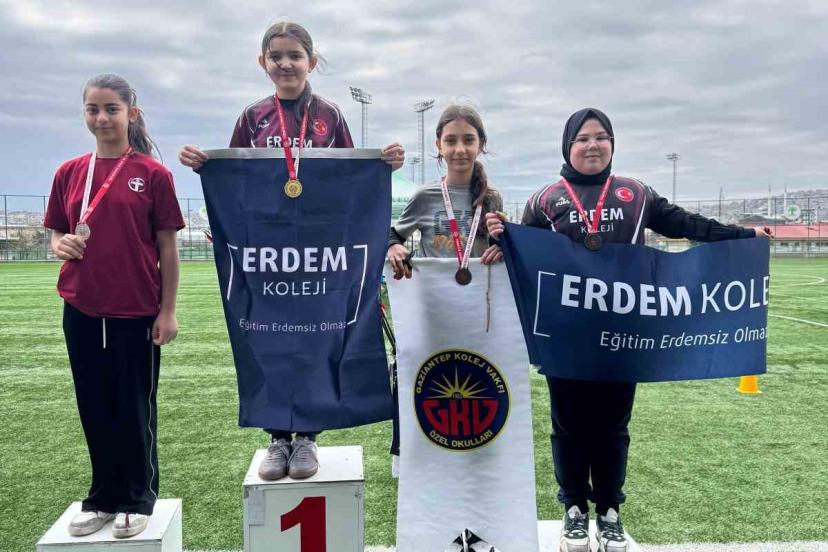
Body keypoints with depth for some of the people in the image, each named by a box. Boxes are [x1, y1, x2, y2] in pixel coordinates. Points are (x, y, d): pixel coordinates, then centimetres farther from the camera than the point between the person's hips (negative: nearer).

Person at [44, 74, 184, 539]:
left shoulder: (153, 174, -5)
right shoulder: (70, 173, 6)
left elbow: (168, 247, -4)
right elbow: (58, 234, 14)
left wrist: (168, 310, -6)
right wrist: (61, 244, -10)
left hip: (137, 312, -4)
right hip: (81, 311, 4)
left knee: (135, 408, 6)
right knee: (94, 406, 13)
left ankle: (137, 500, 24)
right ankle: (104, 496, 30)